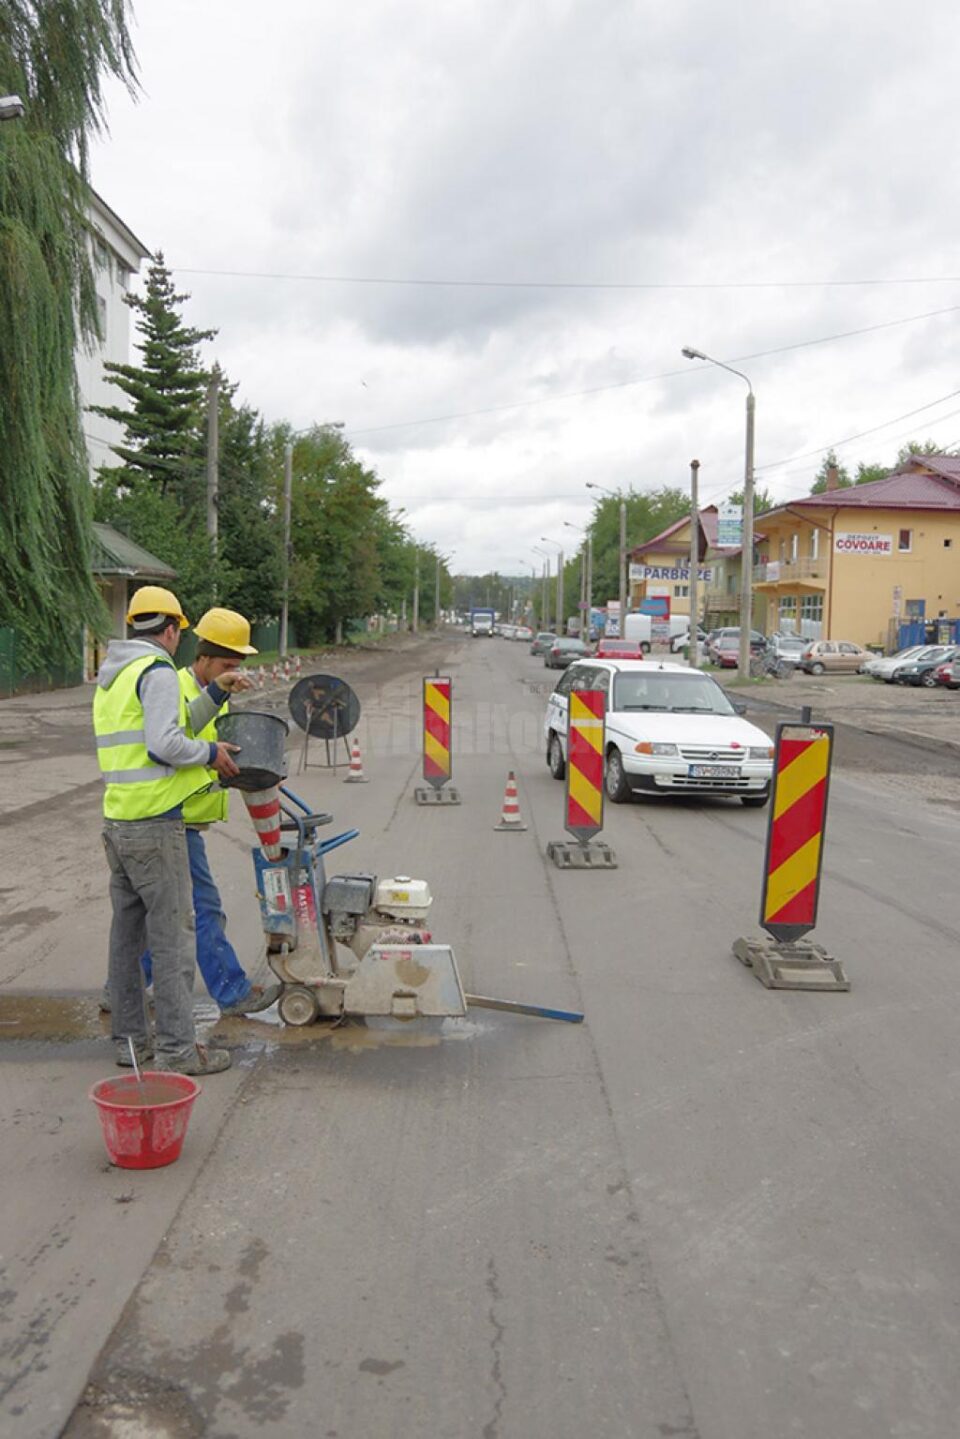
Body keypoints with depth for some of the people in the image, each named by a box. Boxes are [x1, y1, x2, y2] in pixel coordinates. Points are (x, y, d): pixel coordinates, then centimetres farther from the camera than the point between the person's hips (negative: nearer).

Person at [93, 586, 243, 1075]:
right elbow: (165, 744, -22)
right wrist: (210, 752, -7)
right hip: (155, 824, -9)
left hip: (117, 821, 9)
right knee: (173, 933, -3)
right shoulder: (158, 671, -12)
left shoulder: (111, 676, 17)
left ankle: (129, 1038, 24)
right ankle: (177, 1049, 2)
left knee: (127, 929, 15)